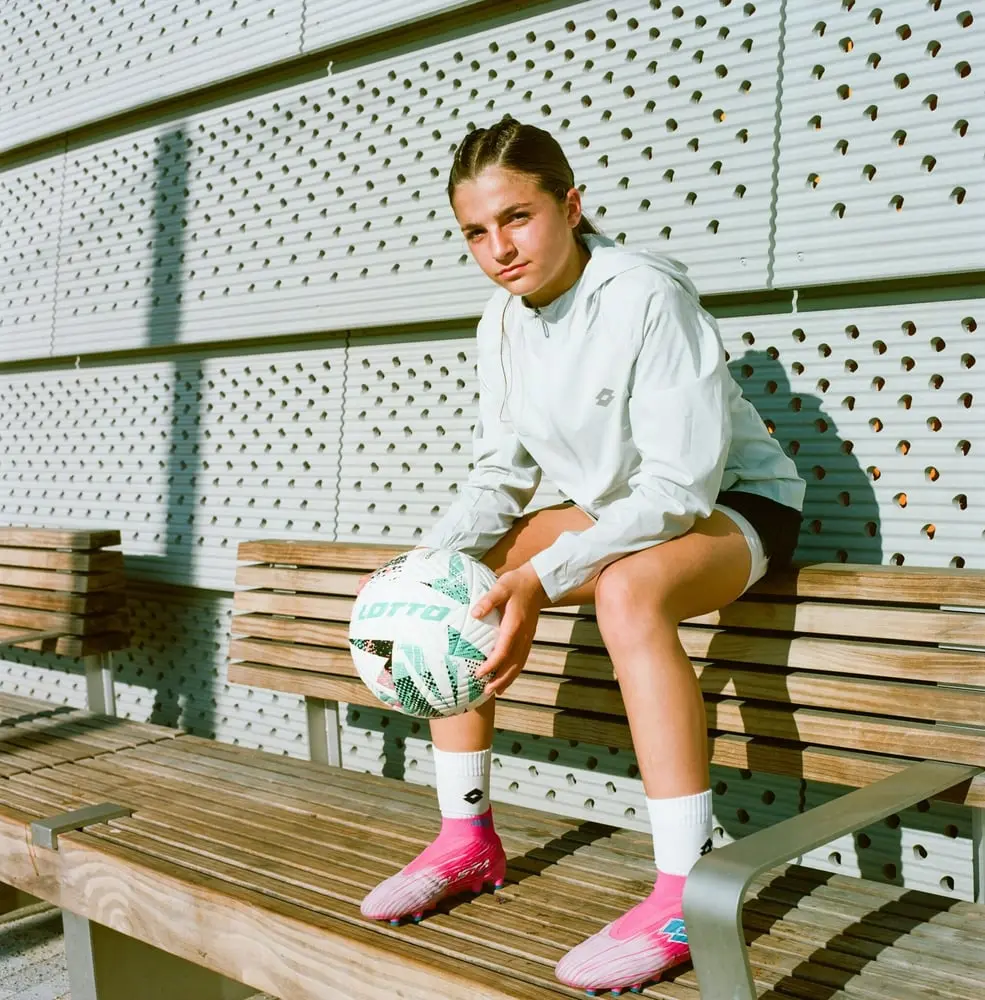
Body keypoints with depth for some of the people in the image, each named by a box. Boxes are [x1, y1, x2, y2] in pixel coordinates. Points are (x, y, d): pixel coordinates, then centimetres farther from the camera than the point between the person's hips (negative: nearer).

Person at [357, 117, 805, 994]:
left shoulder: (647, 293, -24)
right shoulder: (503, 322, -2)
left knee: (628, 589, -38)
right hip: (614, 510, 8)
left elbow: (681, 483, -28)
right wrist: (427, 562, -16)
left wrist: (542, 578, -37)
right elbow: (501, 475, 3)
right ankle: (469, 840, 4)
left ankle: (687, 895, -30)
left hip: (735, 503, -7)